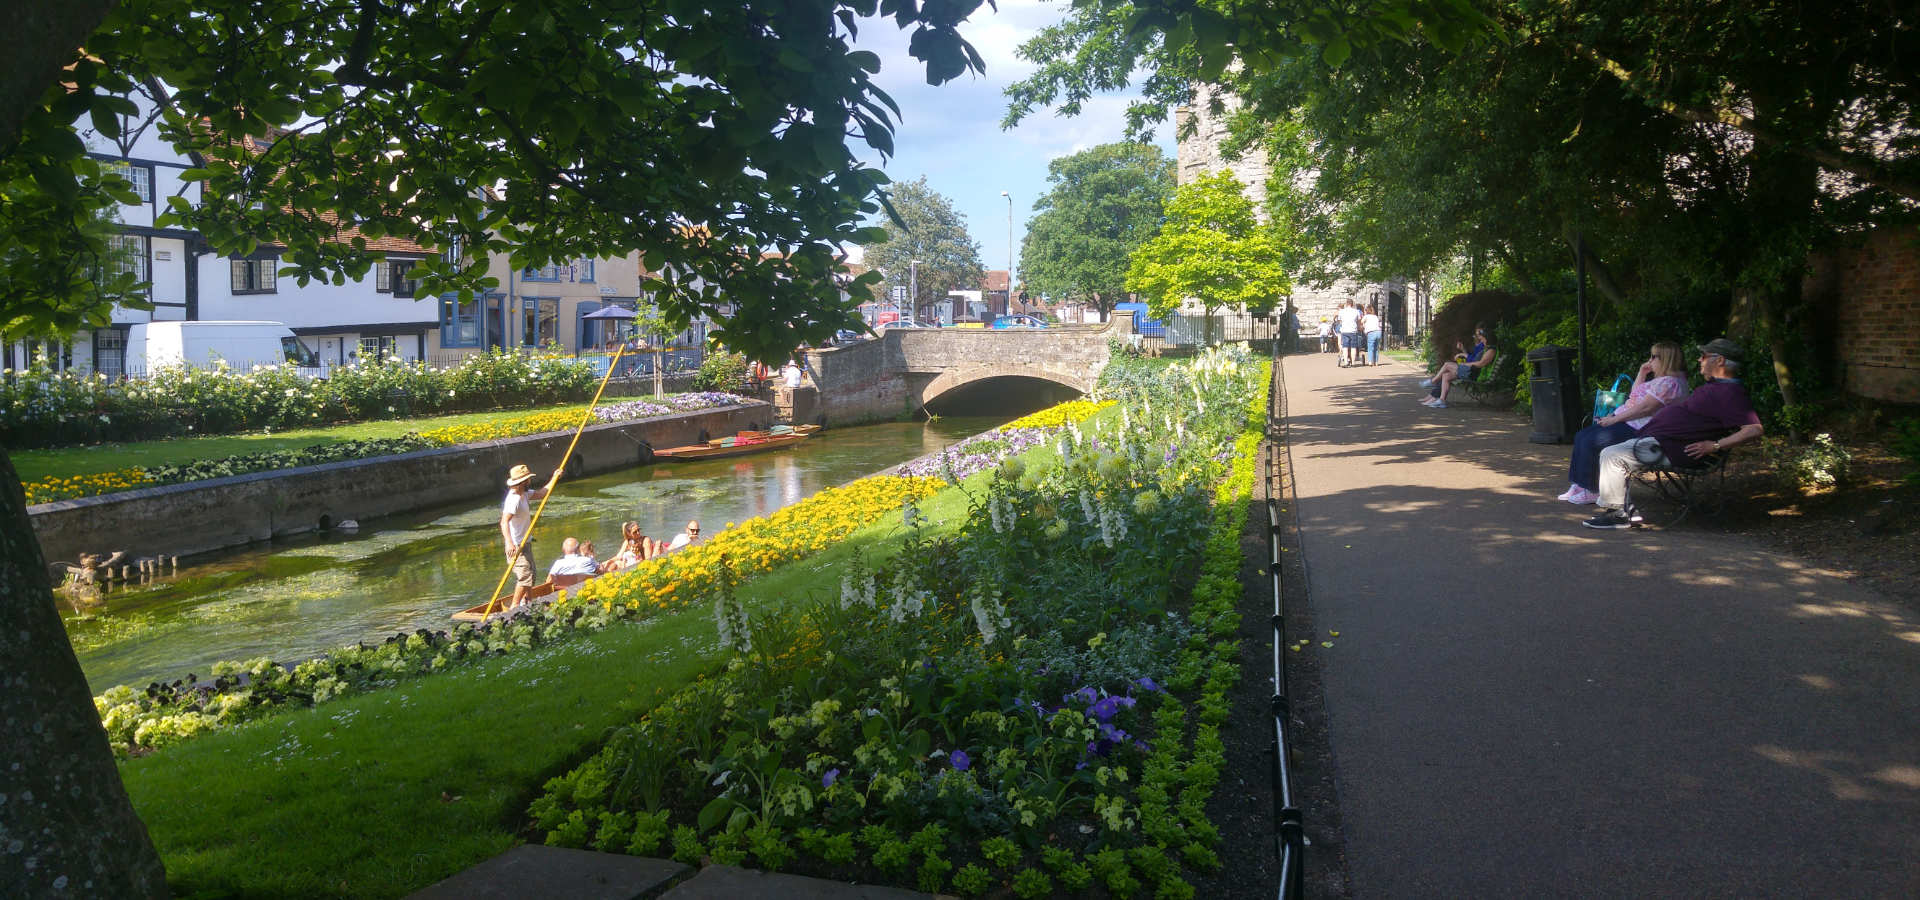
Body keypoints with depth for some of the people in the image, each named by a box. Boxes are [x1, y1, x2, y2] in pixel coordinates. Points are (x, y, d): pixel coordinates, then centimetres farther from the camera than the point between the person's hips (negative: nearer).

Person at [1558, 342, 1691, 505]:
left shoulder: (1669, 383, -15)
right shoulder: (1659, 380, 21)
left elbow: (1644, 408, -21)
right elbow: (1634, 398, 29)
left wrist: (1614, 419, -18)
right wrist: (1642, 374, 18)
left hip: (1638, 430, -11)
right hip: (1628, 423, 11)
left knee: (1590, 441, -21)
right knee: (1581, 436, 0)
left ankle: (1591, 491, -11)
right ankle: (1578, 485, -2)